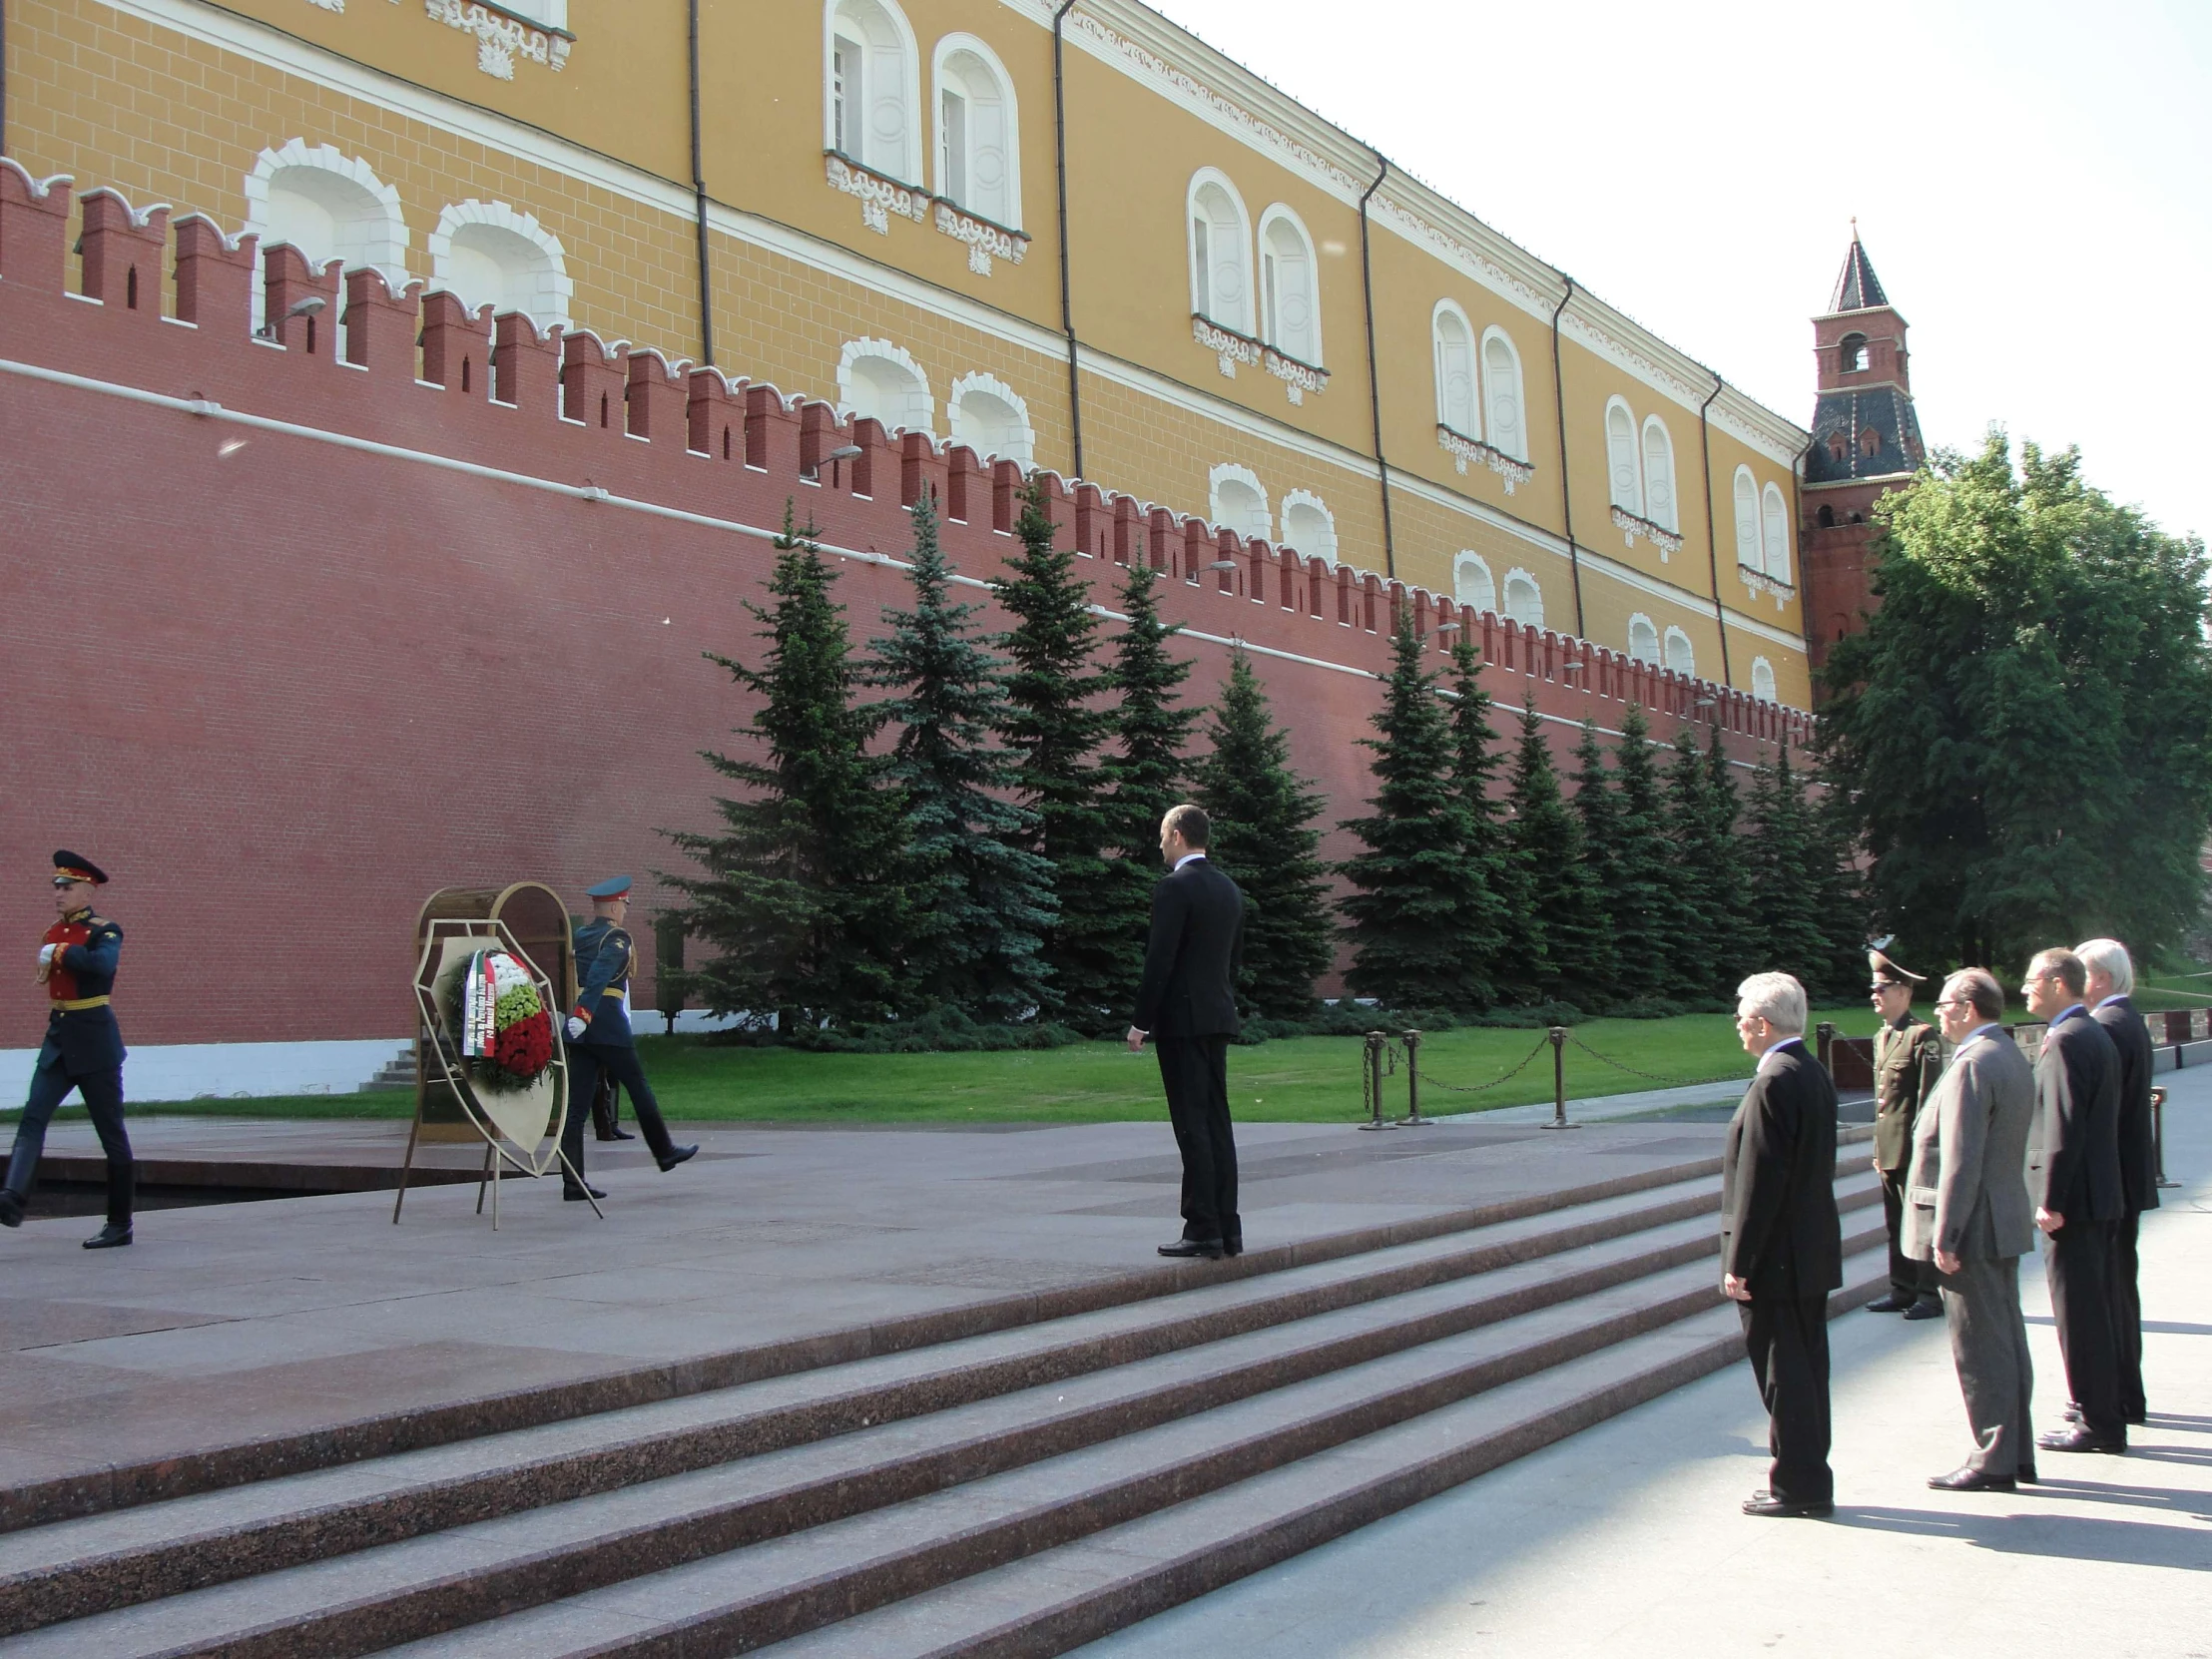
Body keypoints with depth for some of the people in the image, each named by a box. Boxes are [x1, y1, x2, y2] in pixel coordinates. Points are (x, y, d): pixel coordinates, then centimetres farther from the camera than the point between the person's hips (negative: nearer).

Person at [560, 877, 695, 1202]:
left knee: (577, 1103, 2)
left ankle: (573, 1181, -2)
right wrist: (584, 1011, -34)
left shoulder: (581, 936, 13)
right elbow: (599, 974, -24)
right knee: (638, 1087, 11)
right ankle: (664, 1152, 25)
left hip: (579, 1029, 7)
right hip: (608, 1024, -7)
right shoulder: (617, 938, -8)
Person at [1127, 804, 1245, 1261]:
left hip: (1182, 1018, -8)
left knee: (1192, 1125, -7)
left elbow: (1160, 960, -16)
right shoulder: (1229, 889, 14)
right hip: (1219, 1018, 8)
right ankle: (1227, 1228, 12)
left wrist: (1141, 1022, -11)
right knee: (1217, 1122, 10)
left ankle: (1203, 1230, -6)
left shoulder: (1174, 888, -12)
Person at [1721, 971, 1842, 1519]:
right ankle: (1808, 1480, 24)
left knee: (1783, 1372, -1)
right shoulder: (1815, 1074, 10)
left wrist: (1739, 1263, -17)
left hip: (1779, 1257, -10)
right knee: (1804, 1366, 15)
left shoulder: (1773, 1083, -20)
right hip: (1814, 1252, 10)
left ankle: (1799, 1485, 5)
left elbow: (1760, 1183, -21)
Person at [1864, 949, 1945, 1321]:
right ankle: (1902, 1290, 21)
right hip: (1890, 1147, 8)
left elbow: (1929, 1097, -15)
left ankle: (1929, 1294, 8)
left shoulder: (1923, 1036, -13)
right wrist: (1878, 1147, 17)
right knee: (1896, 1223, 13)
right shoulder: (1882, 1036, 14)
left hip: (1912, 1147, -8)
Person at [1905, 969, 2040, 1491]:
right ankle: (2016, 1453, 23)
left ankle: (1994, 1461, 4)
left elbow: (1961, 1160, -23)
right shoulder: (2012, 1056, 13)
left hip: (1974, 1229, -10)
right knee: (2006, 1341, 15)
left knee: (1980, 1347, -3)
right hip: (2004, 1223, 10)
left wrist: (1945, 1236, -20)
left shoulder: (1973, 1064, -20)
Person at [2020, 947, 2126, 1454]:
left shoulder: (2065, 1041, -17)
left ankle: (2098, 1423, 3)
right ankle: (2103, 1415, 26)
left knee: (2079, 1314, -3)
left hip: (2072, 1201, -10)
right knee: (2094, 1309, 17)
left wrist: (2050, 1200, -20)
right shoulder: (2097, 1036, 14)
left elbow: (2063, 1129, -22)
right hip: (2099, 1195, 10)